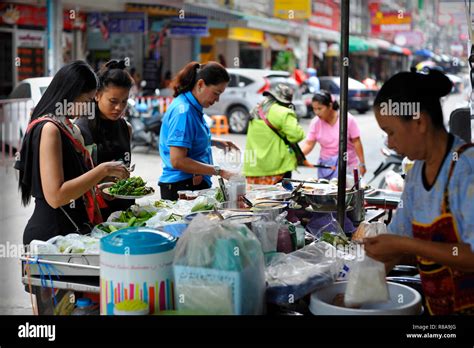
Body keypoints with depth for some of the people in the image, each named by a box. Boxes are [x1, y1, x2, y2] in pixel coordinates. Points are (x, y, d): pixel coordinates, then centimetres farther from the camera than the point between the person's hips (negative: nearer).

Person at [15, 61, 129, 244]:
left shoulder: (64, 126, 11)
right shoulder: (48, 129, -15)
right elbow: (55, 196, -23)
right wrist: (104, 170, -20)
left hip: (72, 230, 9)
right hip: (51, 234, -9)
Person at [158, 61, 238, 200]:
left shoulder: (194, 108, 10)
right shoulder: (183, 111, -18)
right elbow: (177, 161, -24)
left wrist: (215, 142, 15)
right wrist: (220, 171, -24)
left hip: (195, 183, 9)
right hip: (181, 186, -9)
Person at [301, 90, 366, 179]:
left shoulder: (348, 119, -9)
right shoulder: (315, 122, -1)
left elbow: (356, 142, -5)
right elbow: (309, 144, -3)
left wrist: (362, 164, -6)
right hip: (325, 165, 3)